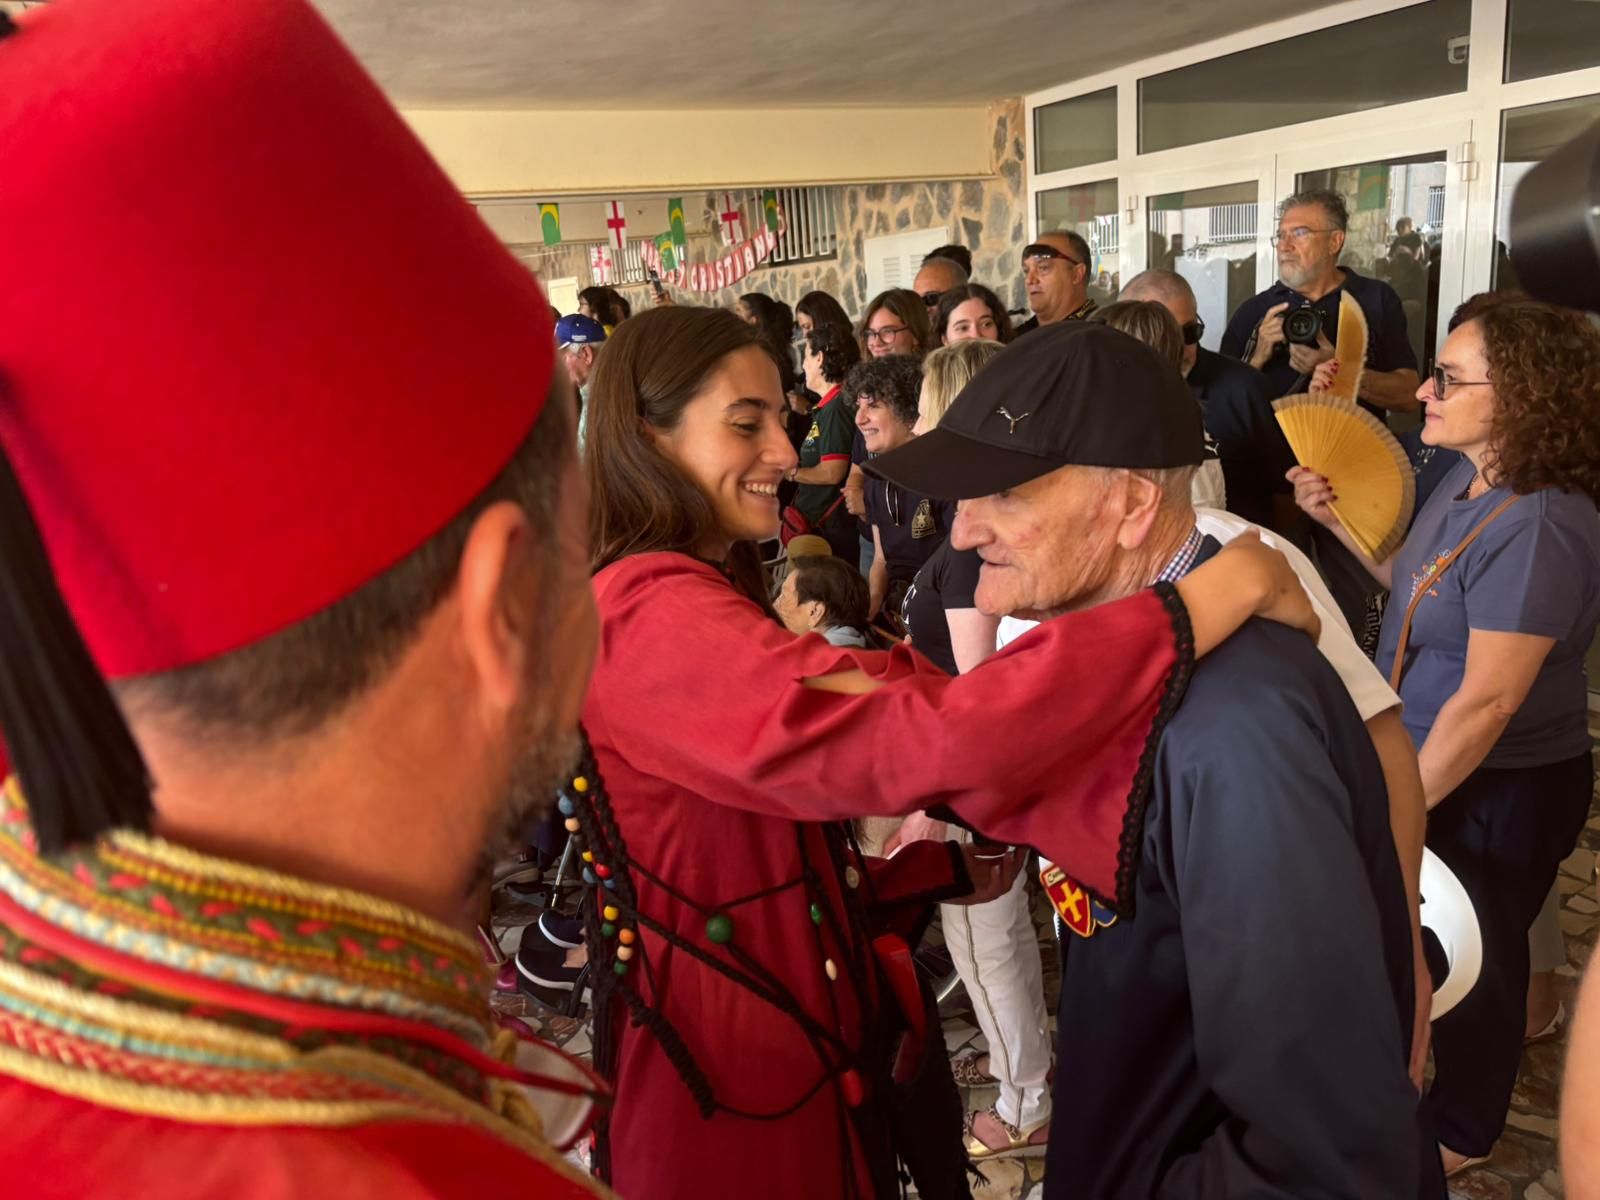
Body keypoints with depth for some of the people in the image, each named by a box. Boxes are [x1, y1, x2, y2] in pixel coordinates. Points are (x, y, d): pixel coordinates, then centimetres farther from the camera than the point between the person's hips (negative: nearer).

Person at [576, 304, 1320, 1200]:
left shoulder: (696, 605, 9)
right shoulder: (650, 613, -24)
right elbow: (930, 739, -36)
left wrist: (946, 866, -3)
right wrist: (1218, 594, -32)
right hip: (735, 1081, -9)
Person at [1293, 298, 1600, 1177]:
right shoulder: (1467, 487, 0)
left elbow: (1487, 702, -30)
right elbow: (1415, 584, 15)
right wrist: (1337, 517, -1)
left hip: (1494, 793, -9)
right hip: (1430, 762, 9)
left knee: (1472, 957, 13)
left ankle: (1460, 1131, 38)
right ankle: (1428, 1074, 50)